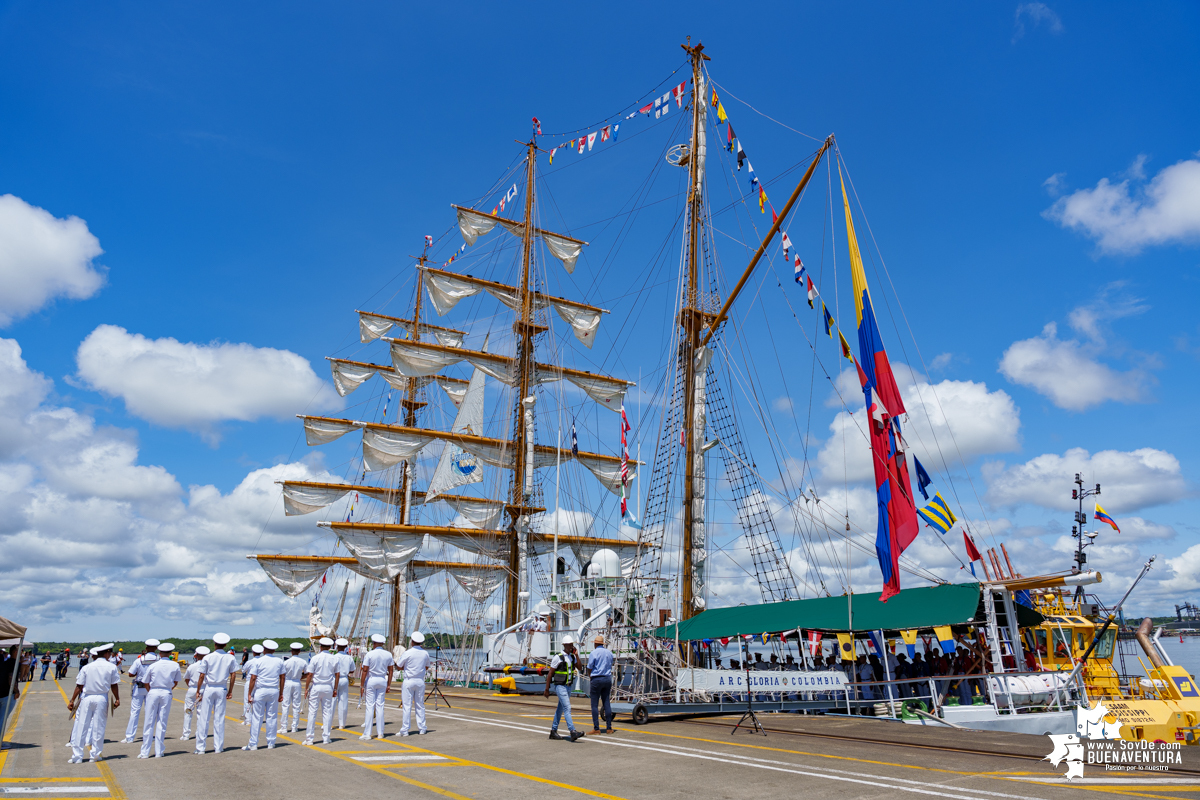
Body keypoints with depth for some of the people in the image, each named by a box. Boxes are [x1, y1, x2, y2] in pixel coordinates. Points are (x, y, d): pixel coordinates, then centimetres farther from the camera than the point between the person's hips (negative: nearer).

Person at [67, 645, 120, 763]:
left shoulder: (86, 667, 2)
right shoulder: (112, 667, -1)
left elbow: (79, 686, 1)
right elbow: (114, 685, 1)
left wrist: (72, 701, 8)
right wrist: (117, 699, 10)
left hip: (86, 698, 1)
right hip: (102, 698, -1)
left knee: (81, 727, 6)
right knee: (99, 727, 7)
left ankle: (77, 756, 9)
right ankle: (96, 755, 13)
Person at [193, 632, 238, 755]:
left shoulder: (207, 658, -6)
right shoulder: (231, 658, 0)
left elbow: (202, 676, -5)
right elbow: (233, 675, 2)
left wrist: (198, 691, 5)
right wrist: (230, 691, 11)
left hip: (208, 688, -2)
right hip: (222, 689, 2)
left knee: (204, 718, 3)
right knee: (219, 719, 7)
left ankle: (200, 748, 5)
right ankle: (218, 747, 11)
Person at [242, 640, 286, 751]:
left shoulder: (257, 661, -4)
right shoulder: (279, 661, 7)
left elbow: (253, 678, -8)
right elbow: (282, 678, 10)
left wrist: (250, 694, -3)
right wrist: (281, 693, 16)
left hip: (260, 691, -3)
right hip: (274, 691, 3)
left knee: (256, 718, 3)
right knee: (272, 717, 7)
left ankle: (253, 744, 6)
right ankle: (271, 743, 11)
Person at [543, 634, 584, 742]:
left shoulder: (572, 656, 8)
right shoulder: (558, 657, -13)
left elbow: (579, 667, -3)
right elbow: (550, 674, -9)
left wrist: (576, 655, -10)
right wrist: (546, 689, -7)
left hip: (568, 687, 7)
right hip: (560, 686, -7)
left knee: (560, 709, 14)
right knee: (567, 708, -17)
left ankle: (553, 731, 24)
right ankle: (573, 732, -24)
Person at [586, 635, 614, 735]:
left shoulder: (594, 653, -8)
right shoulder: (609, 652, 10)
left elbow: (589, 668, -4)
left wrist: (590, 676, 13)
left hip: (596, 679, -6)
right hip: (608, 679, 6)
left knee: (595, 705, -1)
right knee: (606, 703, 9)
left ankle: (596, 728, -2)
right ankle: (609, 727, 8)